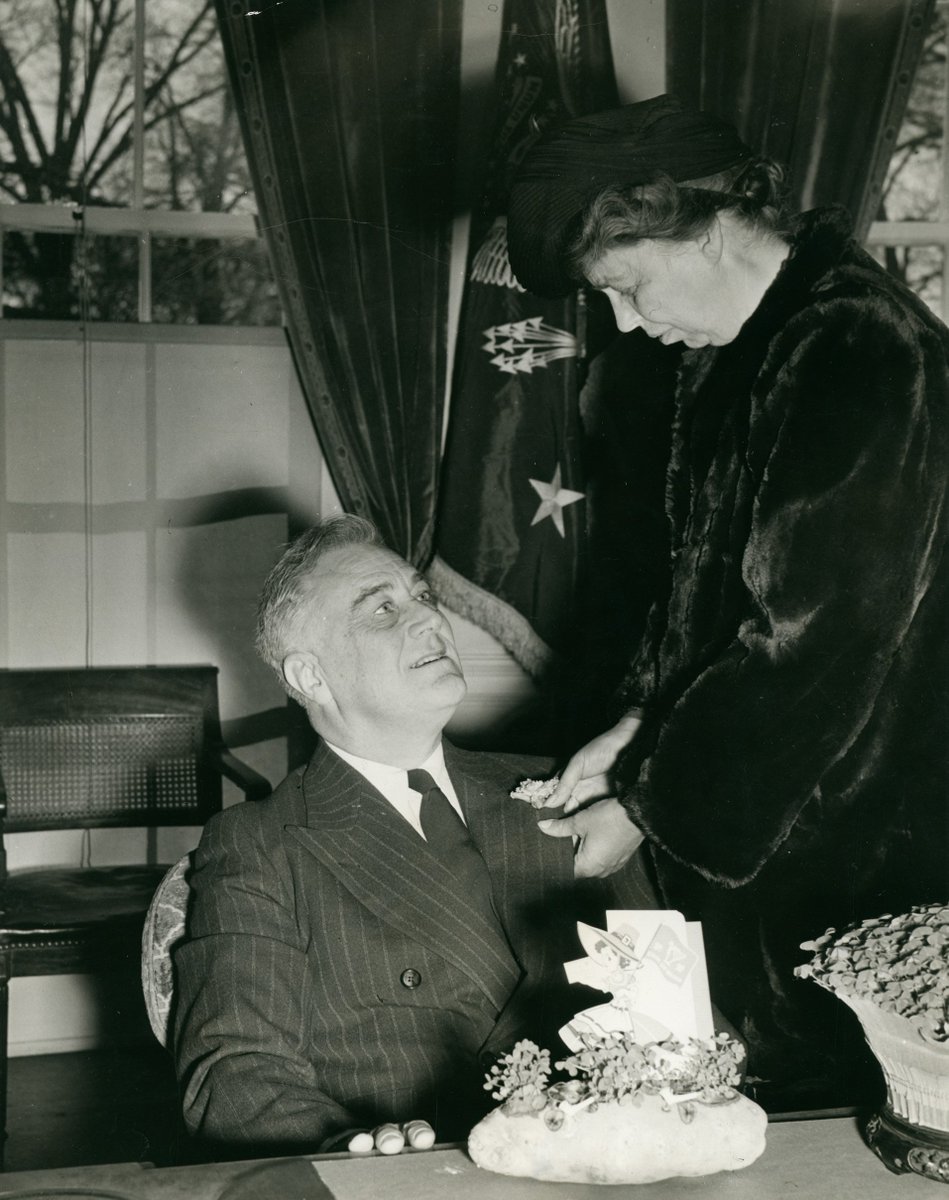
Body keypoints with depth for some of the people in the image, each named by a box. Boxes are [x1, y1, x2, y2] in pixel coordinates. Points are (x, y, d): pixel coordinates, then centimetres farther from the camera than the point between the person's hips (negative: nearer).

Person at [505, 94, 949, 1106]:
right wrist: (640, 724, 2)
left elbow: (810, 649, -23)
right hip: (731, 824, 9)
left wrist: (646, 805, -15)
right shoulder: (728, 354, 8)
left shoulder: (861, 357, -21)